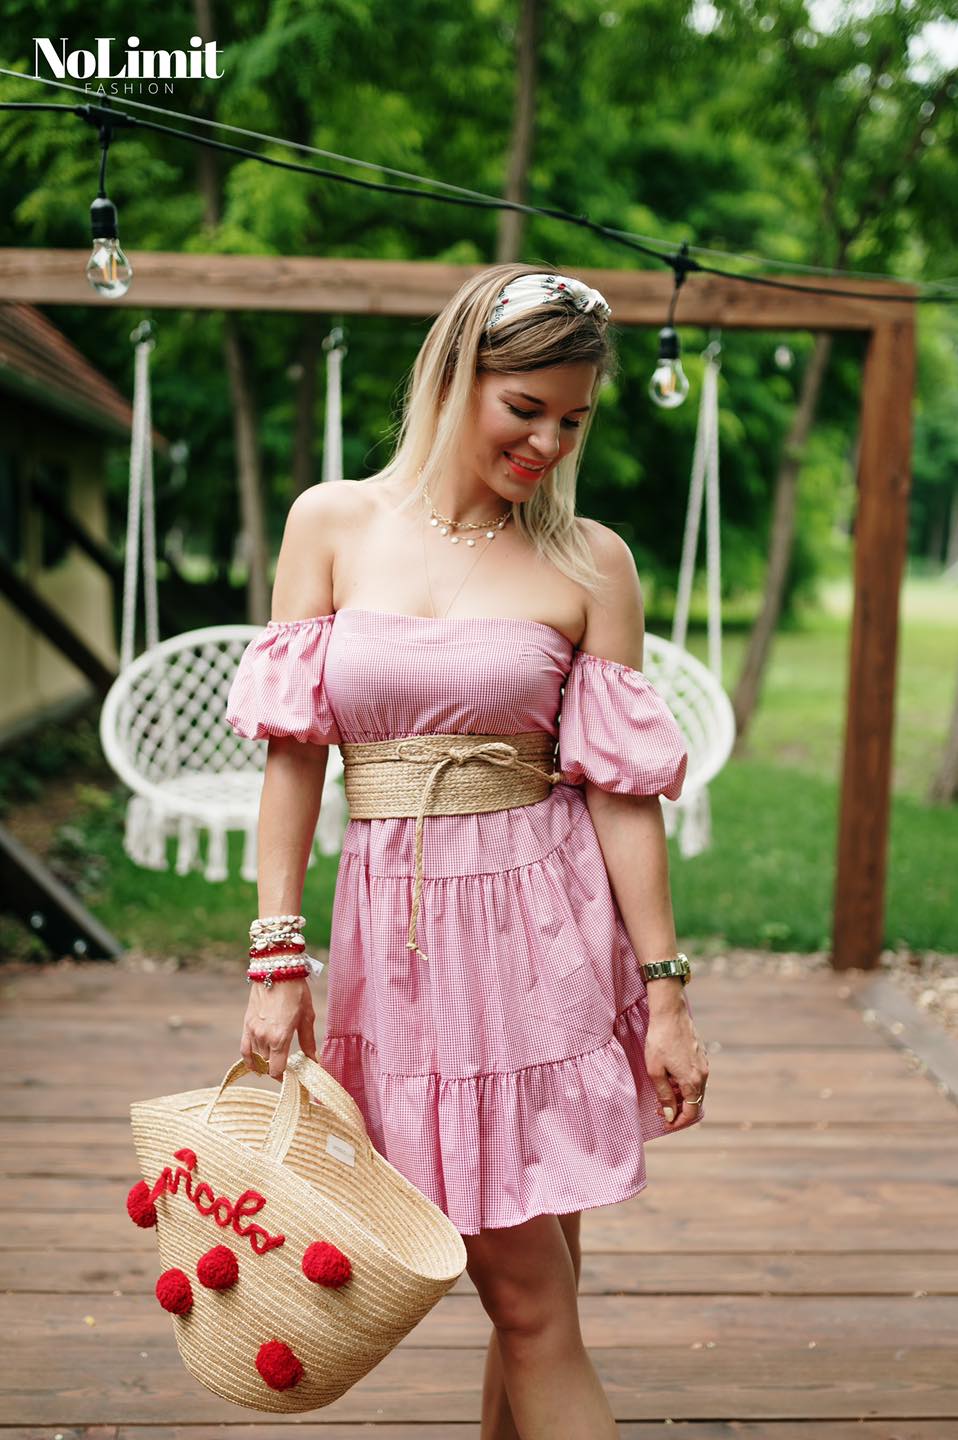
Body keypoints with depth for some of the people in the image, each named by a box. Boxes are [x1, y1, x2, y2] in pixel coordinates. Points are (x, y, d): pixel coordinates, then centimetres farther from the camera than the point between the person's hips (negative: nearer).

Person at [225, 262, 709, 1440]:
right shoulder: (333, 522, 3)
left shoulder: (590, 561, 0)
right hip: (397, 925, 1)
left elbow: (620, 785, 0)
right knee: (526, 1298, 6)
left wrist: (666, 990, -2)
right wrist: (277, 956, -3)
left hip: (544, 923, 0)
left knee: (532, 1300, 8)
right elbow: (293, 747, 2)